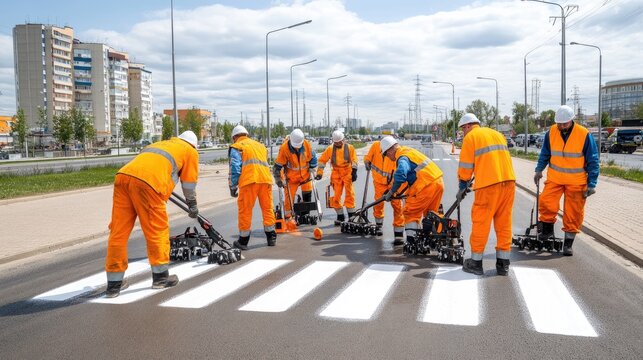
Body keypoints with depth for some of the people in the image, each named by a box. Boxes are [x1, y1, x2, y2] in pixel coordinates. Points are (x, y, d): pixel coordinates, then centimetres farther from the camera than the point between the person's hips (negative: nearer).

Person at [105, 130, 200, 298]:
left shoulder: (160, 143, 39)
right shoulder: (190, 151, 21)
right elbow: (189, 183, 25)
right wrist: (193, 206, 41)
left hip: (123, 175, 6)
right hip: (146, 182, -6)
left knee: (118, 232, 8)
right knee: (157, 229, 9)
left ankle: (114, 284, 16)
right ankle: (160, 276, 20)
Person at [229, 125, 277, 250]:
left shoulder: (236, 147, 11)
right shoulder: (260, 145, 30)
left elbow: (235, 168, 1)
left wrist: (232, 187, 5)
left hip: (249, 181, -5)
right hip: (266, 179, 5)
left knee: (245, 211, 2)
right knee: (267, 208, 14)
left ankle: (243, 241, 8)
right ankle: (271, 237, 18)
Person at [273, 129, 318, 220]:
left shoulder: (307, 144, -15)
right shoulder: (284, 148, -23)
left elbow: (313, 158, 4)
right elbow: (278, 165, -15)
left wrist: (311, 170, 3)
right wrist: (278, 179, -13)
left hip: (305, 175, 3)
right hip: (291, 177, -3)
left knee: (307, 195, 8)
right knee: (289, 198, -5)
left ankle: (305, 214, 26)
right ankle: (287, 217, 7)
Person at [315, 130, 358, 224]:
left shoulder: (350, 148, 1)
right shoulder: (330, 149, 5)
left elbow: (354, 160, 1)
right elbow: (322, 160, 6)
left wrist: (354, 171, -8)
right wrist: (319, 172, -1)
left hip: (347, 173, -2)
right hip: (336, 174, 2)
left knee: (349, 194, -6)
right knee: (336, 195, 3)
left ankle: (351, 215, 3)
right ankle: (340, 216, 13)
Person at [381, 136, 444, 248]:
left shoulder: (402, 158, -13)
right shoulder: (409, 150, 17)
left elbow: (400, 175, -32)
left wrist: (391, 192, -20)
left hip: (427, 186, -9)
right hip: (439, 182, 9)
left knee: (410, 212, 2)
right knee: (430, 213, 21)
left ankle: (411, 240, 0)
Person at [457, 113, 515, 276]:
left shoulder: (470, 137, 5)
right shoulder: (497, 134, 24)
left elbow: (465, 166, 2)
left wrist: (462, 187, 16)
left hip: (488, 184, -6)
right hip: (509, 181, 6)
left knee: (481, 222, 3)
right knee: (504, 223, 10)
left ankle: (476, 263, 11)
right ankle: (503, 264, 15)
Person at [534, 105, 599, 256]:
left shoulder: (584, 135, -11)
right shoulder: (551, 133, -3)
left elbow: (593, 161, -5)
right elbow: (545, 153, 13)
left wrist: (591, 184, -6)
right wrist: (539, 170, 6)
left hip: (577, 181, -2)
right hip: (554, 178, 2)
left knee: (574, 213, 4)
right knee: (546, 203, -17)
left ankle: (568, 243, 18)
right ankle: (547, 229, 8)